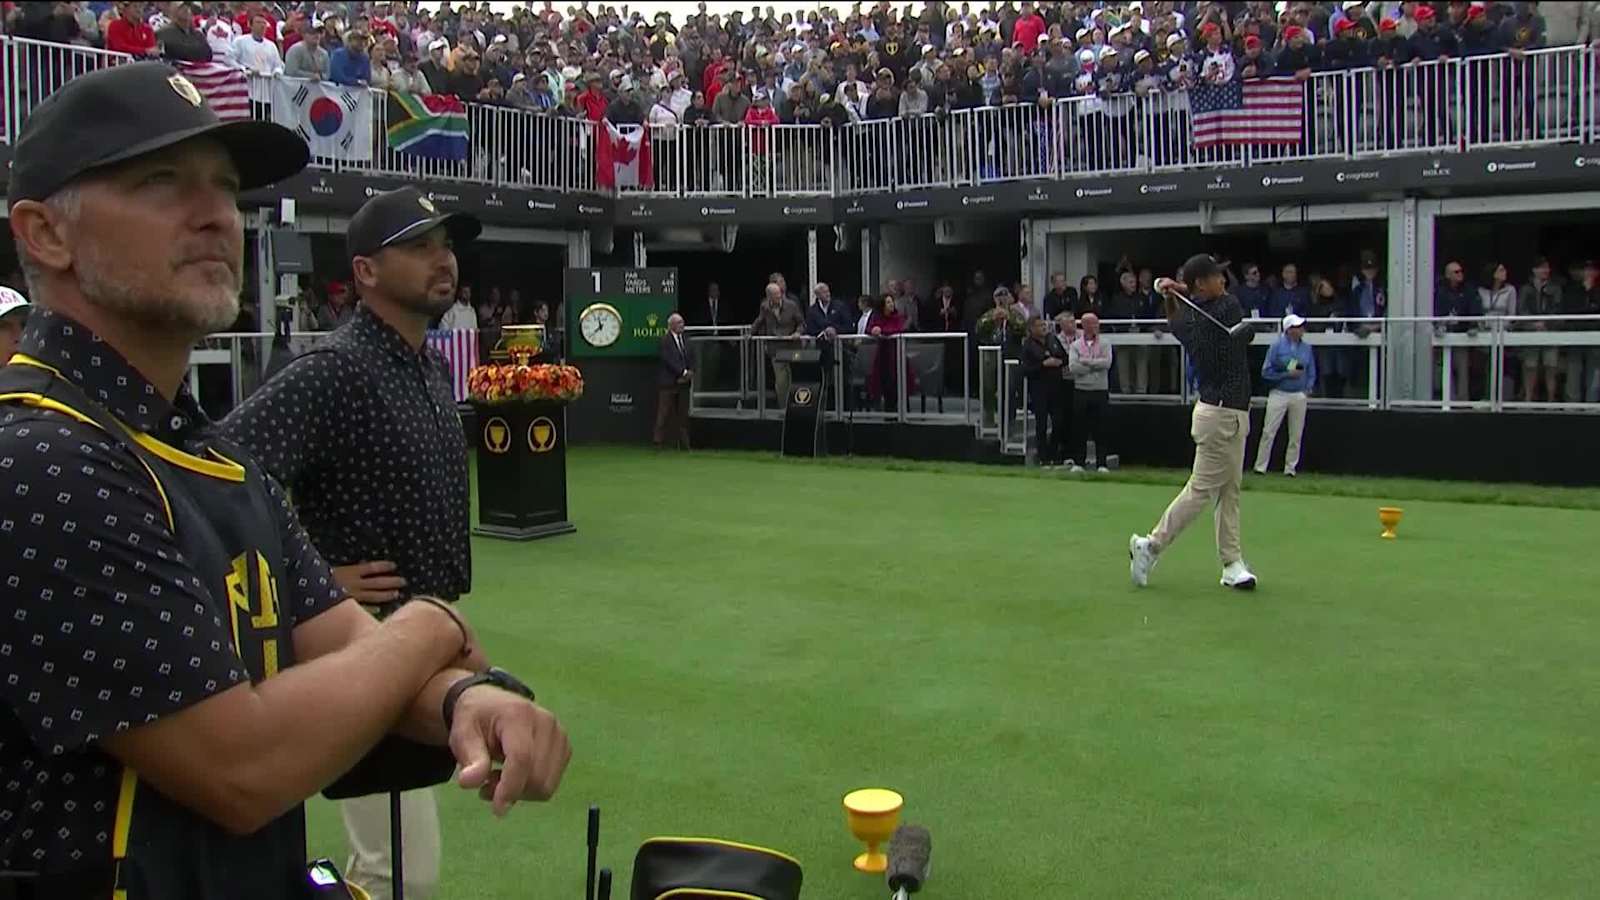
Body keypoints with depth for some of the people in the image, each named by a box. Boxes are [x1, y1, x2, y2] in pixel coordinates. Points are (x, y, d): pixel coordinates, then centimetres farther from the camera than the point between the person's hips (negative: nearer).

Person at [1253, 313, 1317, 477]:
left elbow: (1312, 373, 15)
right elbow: (1266, 372, -6)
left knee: (1296, 434, 6)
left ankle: (1290, 468, 15)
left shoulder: (1307, 348, 8)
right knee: (1269, 432, -4)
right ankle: (1260, 466, 1)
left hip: (1299, 396, 4)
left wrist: (1308, 388, -1)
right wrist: (1287, 374, -15)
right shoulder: (1277, 346, -5)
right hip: (1279, 394, -4)